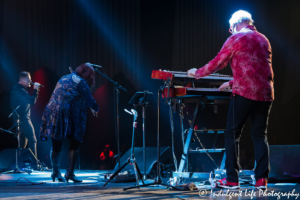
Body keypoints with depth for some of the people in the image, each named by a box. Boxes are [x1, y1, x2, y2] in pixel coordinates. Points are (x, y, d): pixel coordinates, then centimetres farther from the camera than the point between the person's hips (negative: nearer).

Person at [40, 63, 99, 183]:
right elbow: (89, 100, -5)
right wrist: (95, 109, 16)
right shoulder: (81, 83, -4)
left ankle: (55, 172, 20)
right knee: (74, 145, 1)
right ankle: (70, 173, -4)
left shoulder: (64, 79, 20)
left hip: (52, 114, 7)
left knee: (56, 146, 14)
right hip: (68, 116, -7)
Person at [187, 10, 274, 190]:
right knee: (260, 135, 10)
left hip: (244, 94, -6)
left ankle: (232, 180, -1)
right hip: (265, 94, 6)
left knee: (232, 134, 2)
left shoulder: (236, 39, -1)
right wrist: (232, 83, 34)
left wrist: (197, 73, 16)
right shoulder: (263, 40, 19)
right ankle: (262, 179, 1)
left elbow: (218, 63, 1)